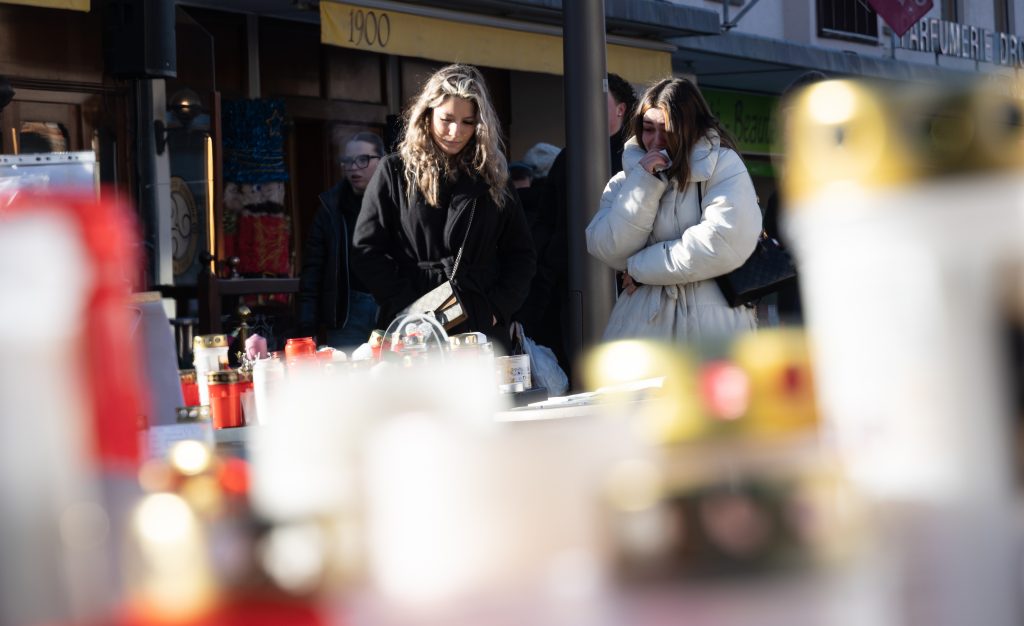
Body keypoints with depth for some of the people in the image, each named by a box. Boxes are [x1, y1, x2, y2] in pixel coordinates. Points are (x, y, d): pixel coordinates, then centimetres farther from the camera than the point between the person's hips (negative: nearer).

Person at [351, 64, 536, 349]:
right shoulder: (395, 172, 5)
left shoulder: (493, 177, 13)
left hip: (483, 327, 3)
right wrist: (407, 310, -12)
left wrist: (497, 307, -3)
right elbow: (367, 251, -2)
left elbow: (521, 255, 13)